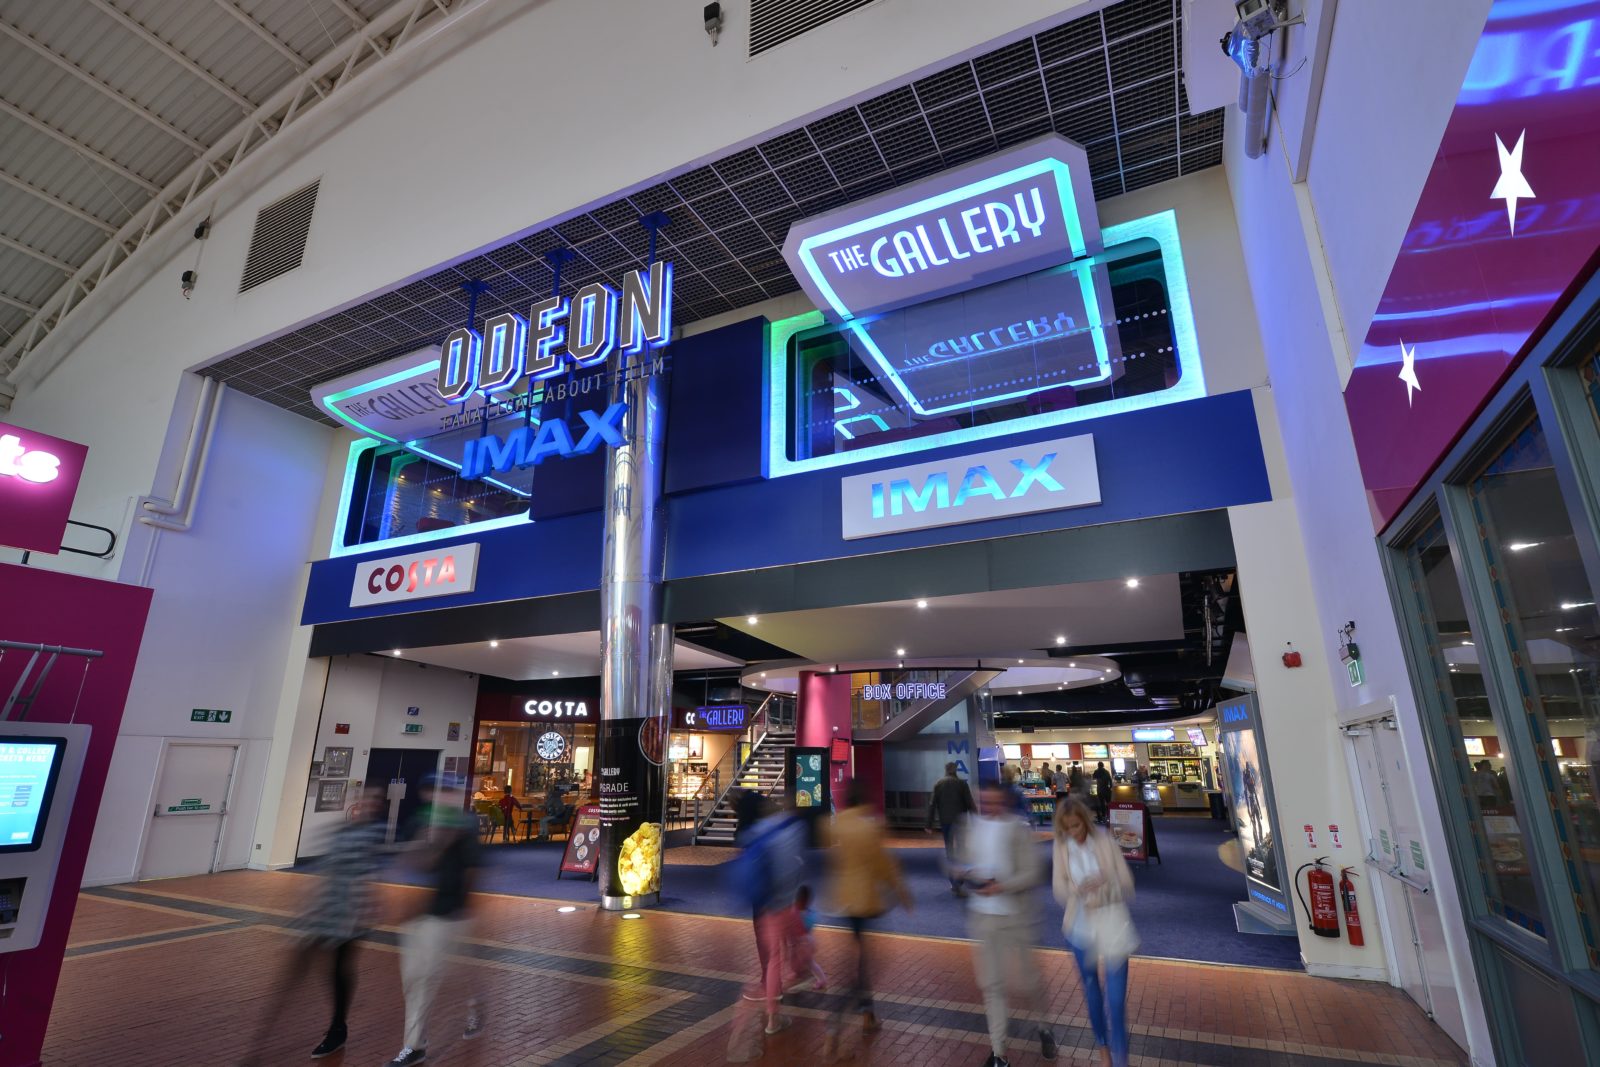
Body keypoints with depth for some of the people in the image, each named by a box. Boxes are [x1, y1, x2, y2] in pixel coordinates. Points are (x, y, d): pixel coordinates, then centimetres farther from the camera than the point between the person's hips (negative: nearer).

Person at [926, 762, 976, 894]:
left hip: (945, 821, 2)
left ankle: (954, 882, 16)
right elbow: (970, 803, -7)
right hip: (960, 820, -2)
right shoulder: (962, 783, -5)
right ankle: (957, 883, -10)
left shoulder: (938, 784, 1)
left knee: (949, 850, 14)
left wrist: (929, 824, 0)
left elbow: (932, 805, -2)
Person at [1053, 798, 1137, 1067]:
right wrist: (1078, 889, -29)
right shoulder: (1060, 847, -7)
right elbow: (1059, 888, -8)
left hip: (1112, 923, -2)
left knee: (1116, 998, -5)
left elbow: (1126, 882, -8)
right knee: (1092, 989, 19)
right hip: (1080, 926, 2)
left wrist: (1104, 891, -27)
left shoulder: (1105, 840, -12)